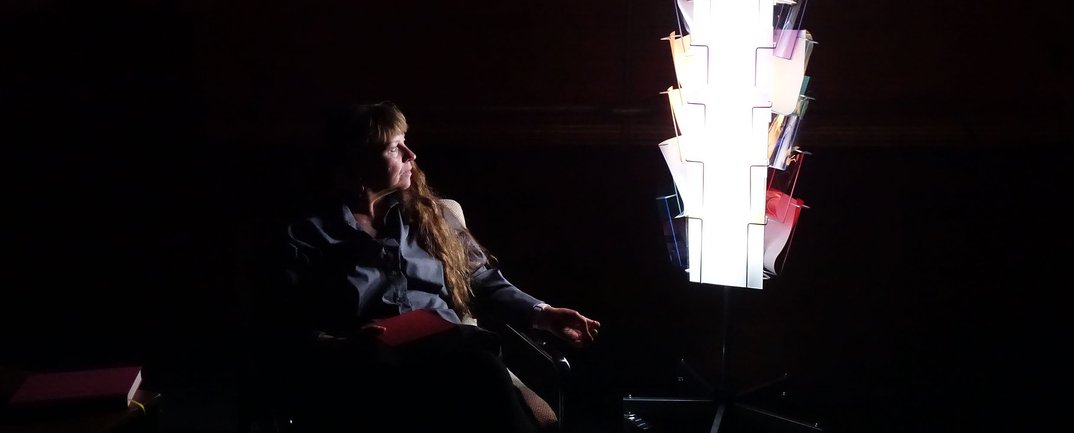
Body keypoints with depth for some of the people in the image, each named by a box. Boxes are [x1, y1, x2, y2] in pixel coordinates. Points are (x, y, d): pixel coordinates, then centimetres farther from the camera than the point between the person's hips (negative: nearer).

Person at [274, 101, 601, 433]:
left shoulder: (426, 214, 28)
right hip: (371, 362, -3)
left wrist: (542, 314, 9)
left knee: (482, 367, -37)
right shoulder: (308, 235, 15)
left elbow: (482, 280, 24)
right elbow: (296, 330, 6)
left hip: (447, 346, 4)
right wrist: (345, 345, -15)